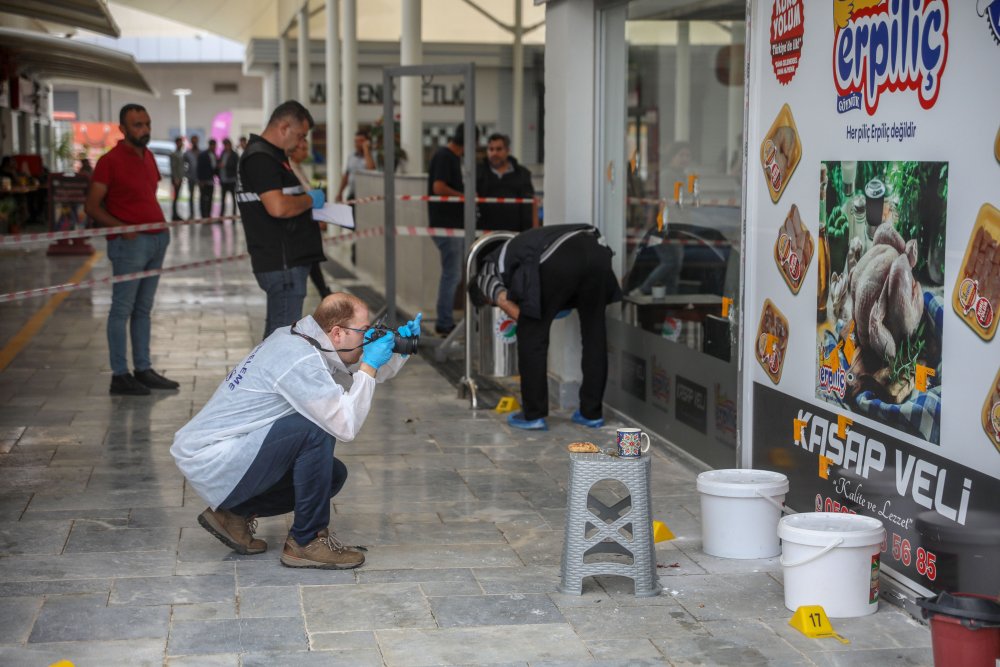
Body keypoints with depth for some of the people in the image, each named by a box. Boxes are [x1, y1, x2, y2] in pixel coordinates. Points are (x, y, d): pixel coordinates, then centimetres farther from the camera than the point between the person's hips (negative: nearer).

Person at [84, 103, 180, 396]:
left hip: (156, 239, 8)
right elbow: (92, 207, -11)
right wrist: (122, 227, -21)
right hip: (129, 242, -8)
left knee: (143, 309, 13)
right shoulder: (110, 161, -9)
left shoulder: (148, 157, 14)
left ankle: (143, 369, 20)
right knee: (122, 309, -2)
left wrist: (161, 223, 10)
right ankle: (119, 375, 2)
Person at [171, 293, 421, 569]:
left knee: (333, 474, 10)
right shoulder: (299, 361, -24)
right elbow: (346, 426, -27)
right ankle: (307, 542, -11)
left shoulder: (295, 338, 5)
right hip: (212, 464, -10)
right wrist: (369, 366, -18)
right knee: (316, 431, -25)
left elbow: (361, 375, 18)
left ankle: (234, 513, 15)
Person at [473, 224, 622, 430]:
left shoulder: (485, 274, 24)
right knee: (594, 333, 20)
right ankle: (591, 412, 26)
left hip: (557, 259, -6)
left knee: (531, 336, 12)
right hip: (594, 249, 7)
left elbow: (504, 300, 5)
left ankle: (533, 415, 17)